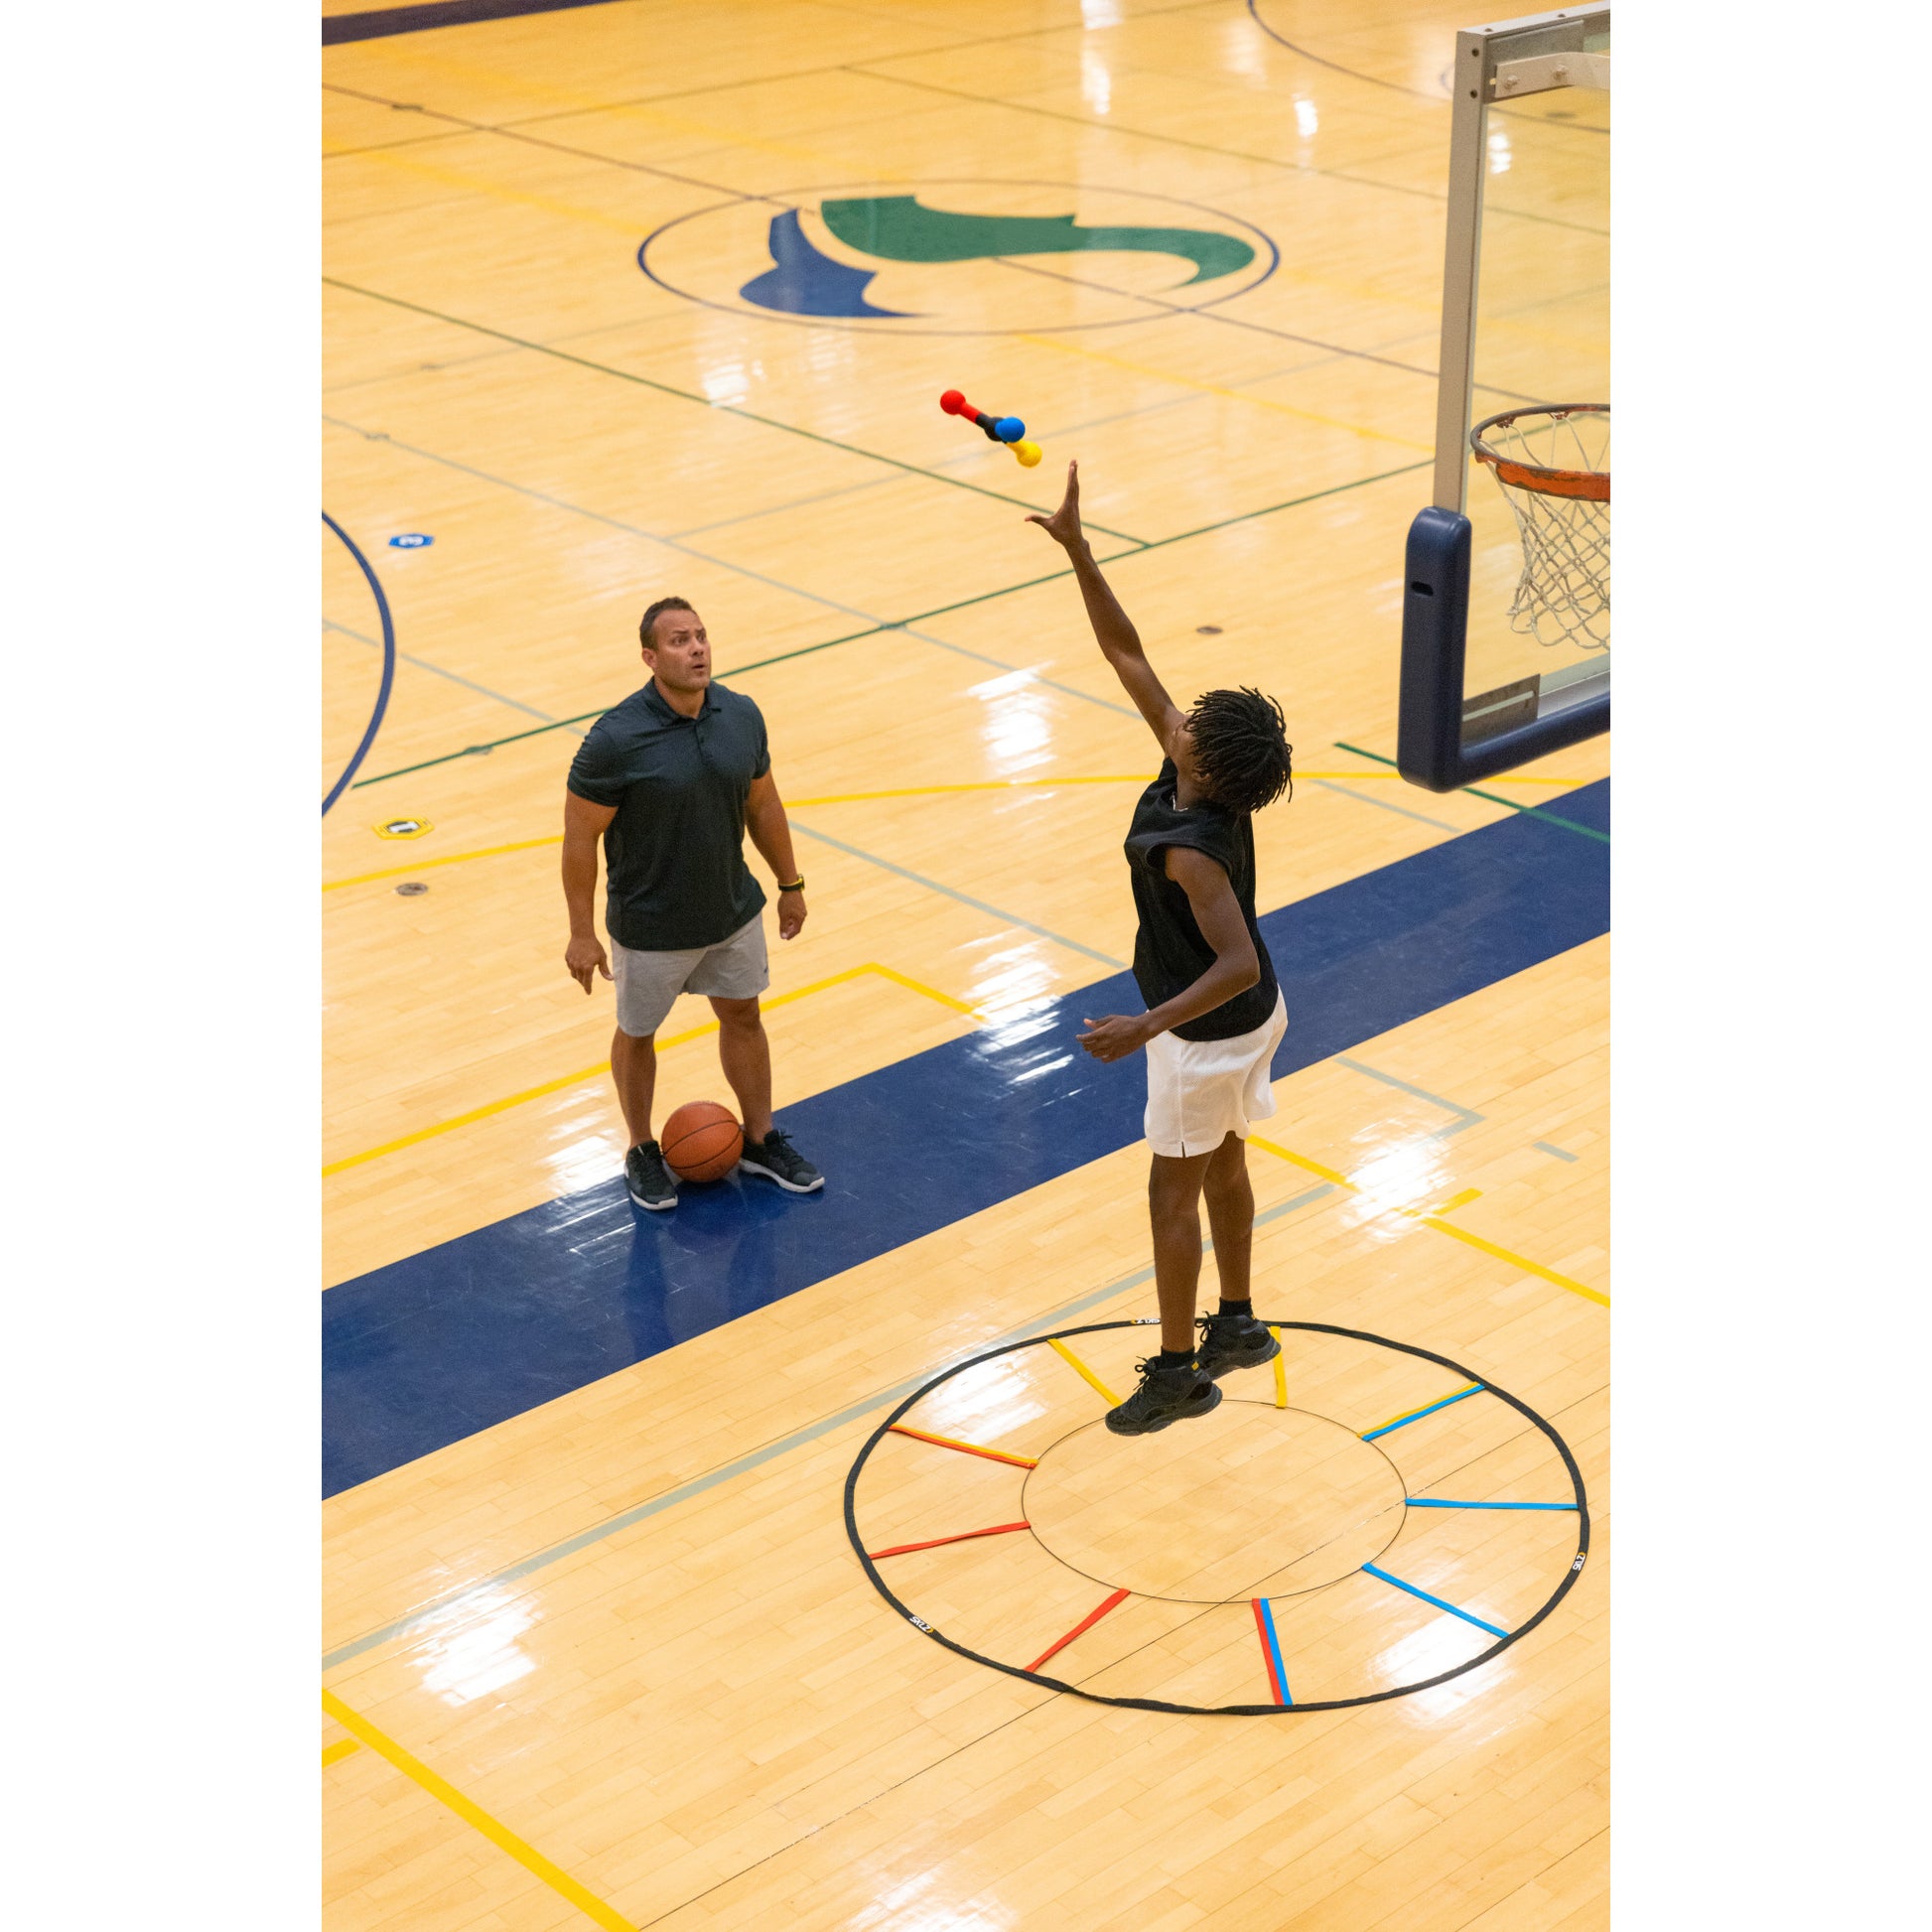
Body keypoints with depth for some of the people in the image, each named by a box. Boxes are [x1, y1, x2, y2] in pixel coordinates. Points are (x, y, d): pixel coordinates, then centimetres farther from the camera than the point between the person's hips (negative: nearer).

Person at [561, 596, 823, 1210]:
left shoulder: (741, 715, -11)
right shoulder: (616, 739, -27)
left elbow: (762, 804, 4)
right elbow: (580, 836, -18)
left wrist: (790, 885, 11)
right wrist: (582, 933, -14)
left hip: (735, 911, 5)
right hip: (651, 926, -5)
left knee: (742, 1017, 21)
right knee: (638, 1033, 17)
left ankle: (760, 1141, 42)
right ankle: (642, 1153, 39)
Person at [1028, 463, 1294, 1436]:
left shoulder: (1192, 845, -34)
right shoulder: (1191, 764, -12)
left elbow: (1239, 964, -38)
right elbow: (1126, 654, -9)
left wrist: (1149, 1026, -46)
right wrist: (1077, 550, -15)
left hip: (1210, 1033, -8)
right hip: (1249, 1017, 9)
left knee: (1173, 1190, 5)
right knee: (1222, 1166, 22)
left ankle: (1177, 1372, 17)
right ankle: (1236, 1325, 39)